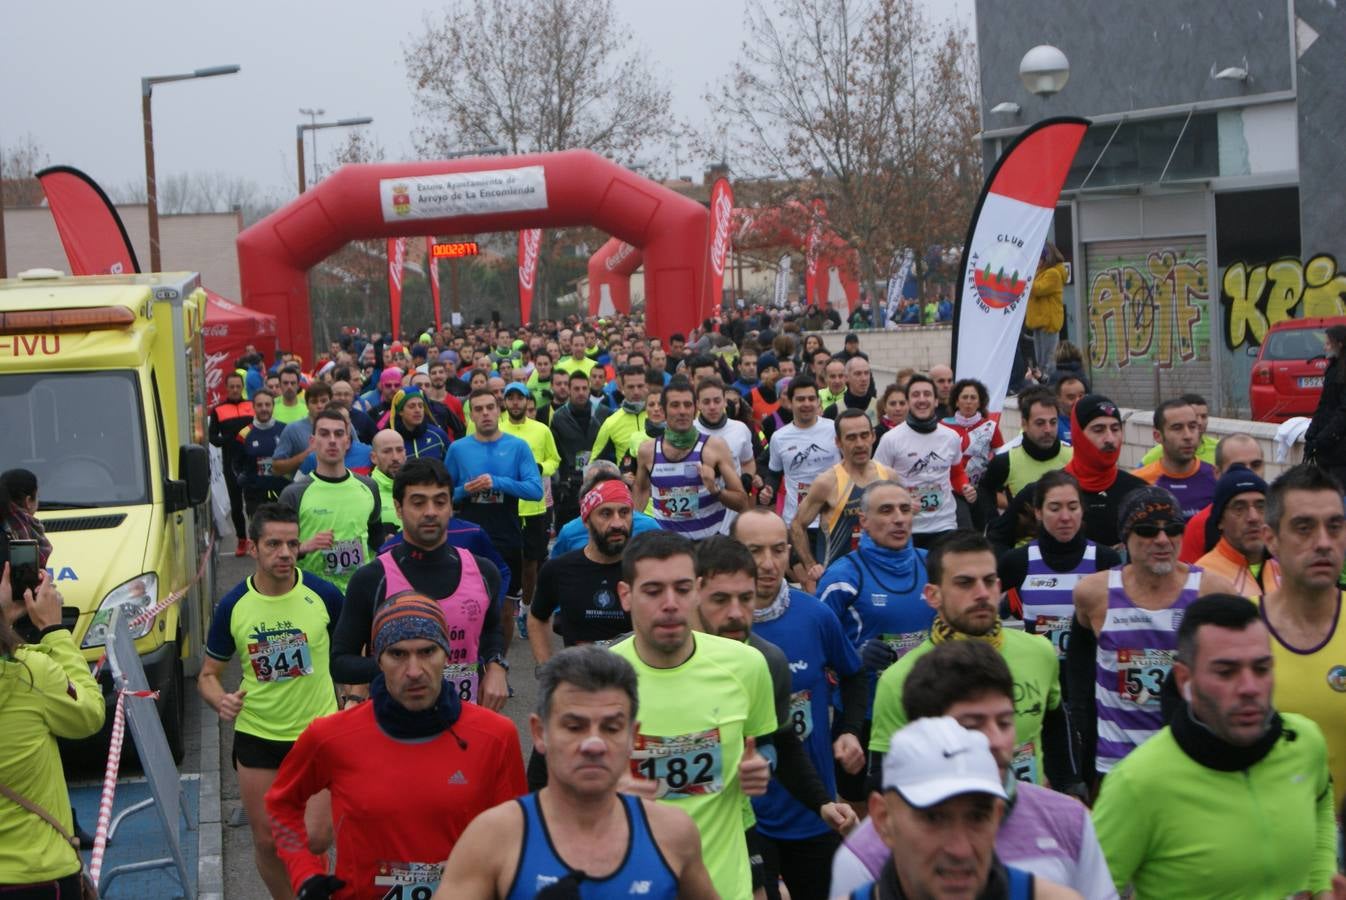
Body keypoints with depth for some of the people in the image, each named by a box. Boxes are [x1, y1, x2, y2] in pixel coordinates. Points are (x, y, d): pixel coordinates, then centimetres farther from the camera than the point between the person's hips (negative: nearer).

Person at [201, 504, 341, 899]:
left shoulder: (324, 595, -9)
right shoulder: (232, 606, -5)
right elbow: (208, 674, 5)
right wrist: (220, 701, -17)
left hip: (319, 731, -2)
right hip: (256, 735, 2)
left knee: (317, 837, -8)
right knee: (267, 841, 9)